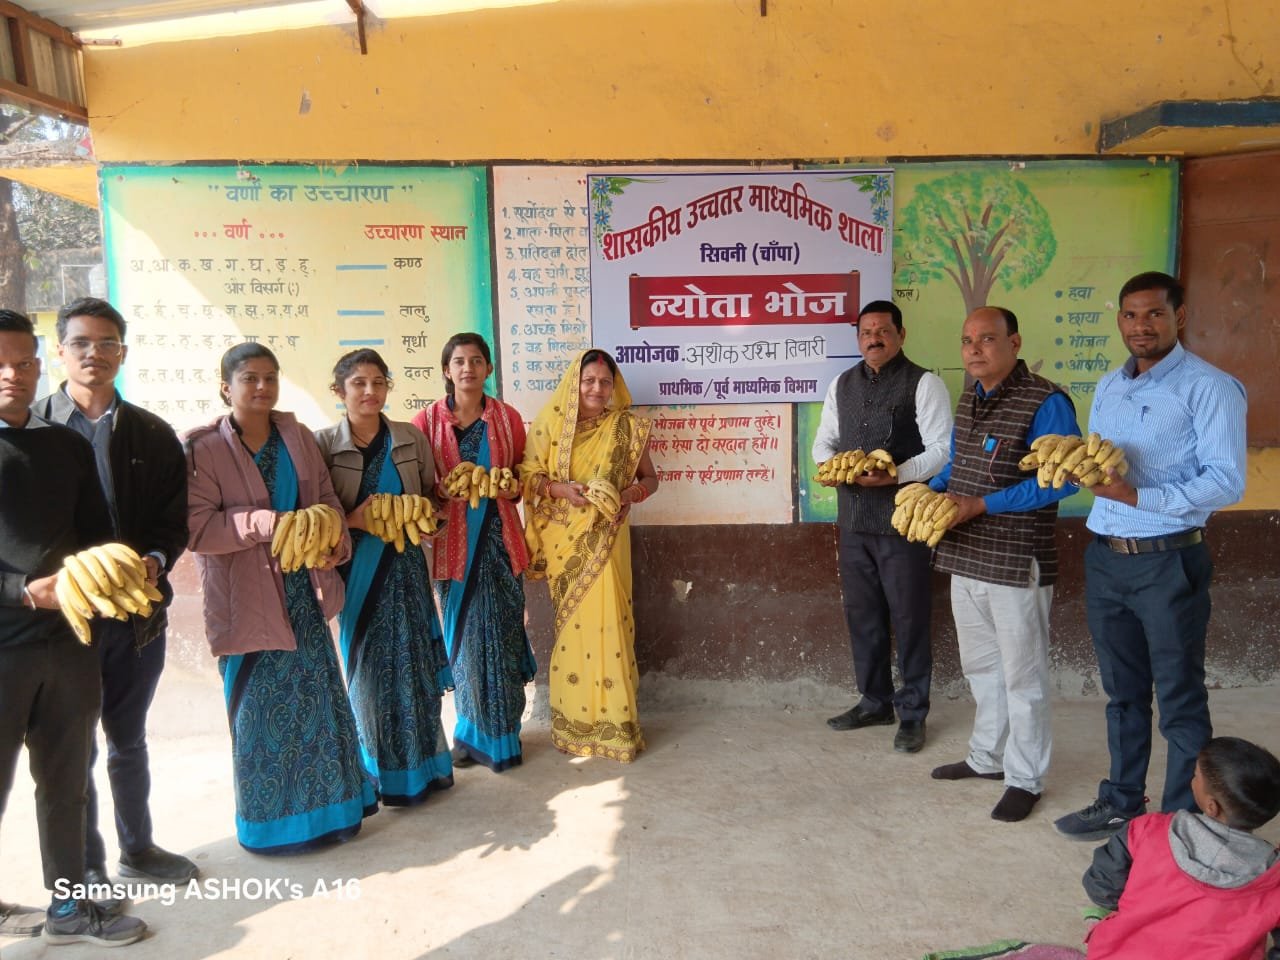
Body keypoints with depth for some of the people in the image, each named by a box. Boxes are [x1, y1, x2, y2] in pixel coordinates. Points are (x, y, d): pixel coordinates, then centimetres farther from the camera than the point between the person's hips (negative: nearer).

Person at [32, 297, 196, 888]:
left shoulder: (153, 434, 4)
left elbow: (176, 517, 3)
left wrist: (156, 562, -14)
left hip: (139, 611, 3)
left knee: (129, 739, 19)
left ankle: (137, 848, 37)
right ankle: (86, 867, 29)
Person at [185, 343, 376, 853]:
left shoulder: (297, 436, 6)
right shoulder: (203, 447, -9)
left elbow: (326, 499, 7)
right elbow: (196, 527, -16)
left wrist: (336, 543, -10)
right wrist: (266, 522, -24)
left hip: (304, 590, 5)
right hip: (248, 600, -5)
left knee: (318, 697, 13)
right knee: (262, 707, 5)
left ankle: (328, 801, 30)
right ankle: (273, 817, 23)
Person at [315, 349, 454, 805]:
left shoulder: (412, 439, 2)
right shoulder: (323, 443, -5)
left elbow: (430, 497, 12)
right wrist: (353, 521, -20)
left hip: (404, 563, 2)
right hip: (356, 568, -2)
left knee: (414, 662, 7)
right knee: (369, 668, 7)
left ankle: (421, 762, 24)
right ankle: (383, 771, 24)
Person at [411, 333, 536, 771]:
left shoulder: (507, 417, 3)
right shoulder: (427, 420, -1)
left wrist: (512, 486, -8)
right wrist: (444, 492, -16)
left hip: (499, 536, 1)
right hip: (452, 541, -1)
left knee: (501, 634, 4)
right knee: (463, 636, 7)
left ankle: (499, 734, 20)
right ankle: (473, 734, 25)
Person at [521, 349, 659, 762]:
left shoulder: (628, 427, 1)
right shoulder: (550, 421, 0)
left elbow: (650, 477, 7)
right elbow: (529, 476, 1)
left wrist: (631, 492, -14)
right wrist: (560, 488, -18)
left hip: (605, 539, 0)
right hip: (564, 540, 0)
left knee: (607, 622, -3)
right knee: (572, 625, 7)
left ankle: (613, 721, 11)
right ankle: (574, 720, 22)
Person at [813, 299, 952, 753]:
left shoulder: (923, 383, -5)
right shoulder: (841, 384, 13)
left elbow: (941, 450, -11)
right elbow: (824, 440, 17)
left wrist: (895, 474, -24)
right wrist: (828, 465, -5)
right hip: (853, 518, 6)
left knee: (908, 618, 3)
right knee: (861, 613, 14)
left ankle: (913, 714, 17)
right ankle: (875, 701, 30)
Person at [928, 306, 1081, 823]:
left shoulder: (1045, 402, -15)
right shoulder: (968, 401, 11)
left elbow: (1061, 478, -21)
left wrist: (980, 505, -22)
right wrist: (931, 491, 0)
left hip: (1017, 565, -8)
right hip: (964, 558, 8)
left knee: (1022, 675, 6)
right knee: (980, 666, 21)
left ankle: (1025, 779, 22)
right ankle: (987, 757, 38)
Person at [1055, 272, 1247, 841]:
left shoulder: (1208, 387, -9)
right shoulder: (1108, 388, 12)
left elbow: (1226, 481, -16)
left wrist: (1139, 496, -25)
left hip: (1168, 563, -6)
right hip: (1105, 559, 6)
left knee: (1180, 700, 6)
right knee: (1123, 692, 18)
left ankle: (1183, 822, 21)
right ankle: (1121, 802, 33)